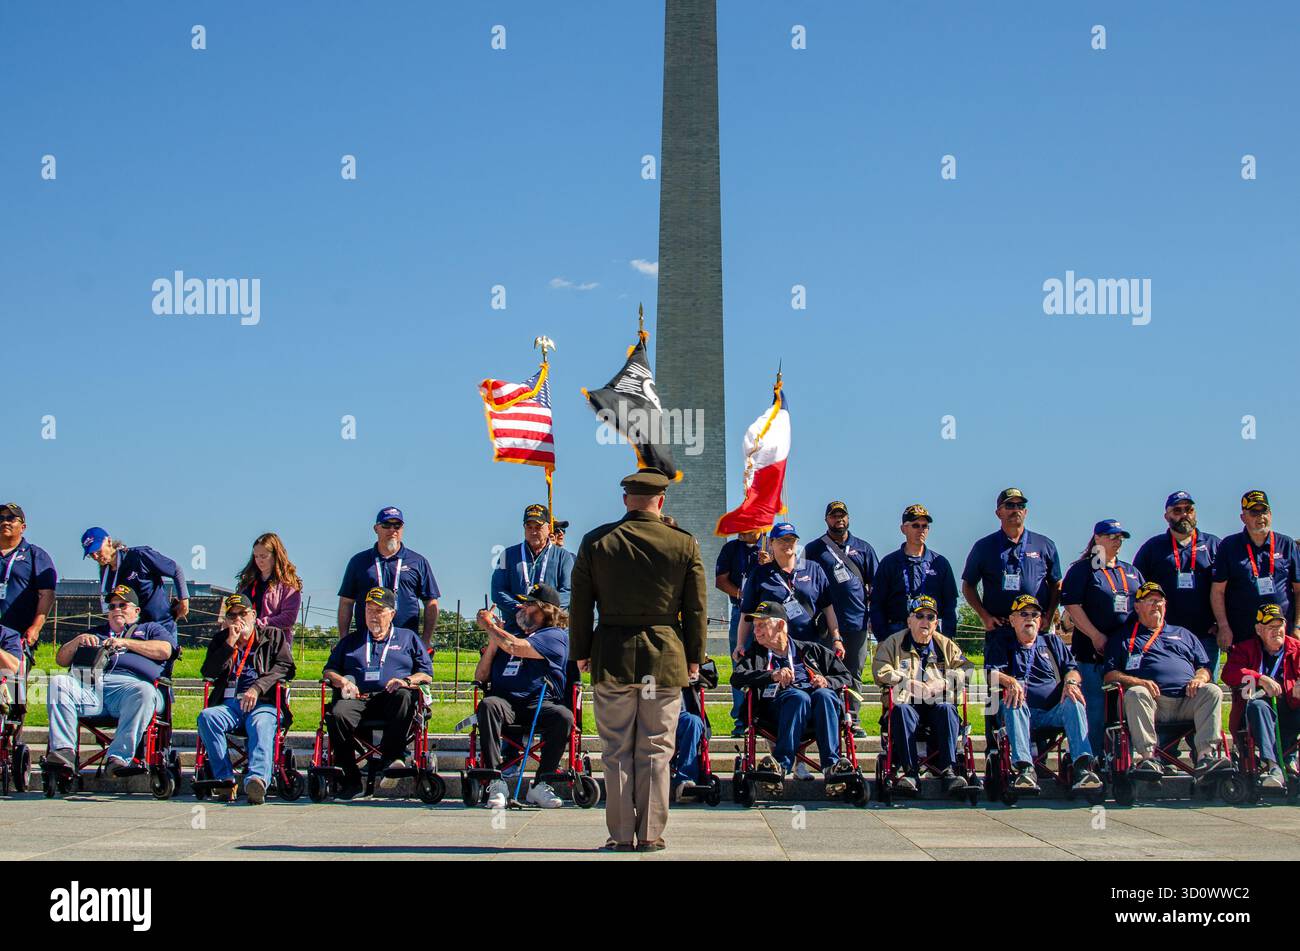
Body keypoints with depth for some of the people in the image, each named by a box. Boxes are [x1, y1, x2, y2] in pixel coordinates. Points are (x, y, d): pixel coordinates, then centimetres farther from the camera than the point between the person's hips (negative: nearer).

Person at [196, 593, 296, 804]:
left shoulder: (273, 636, 19)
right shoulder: (220, 641, 25)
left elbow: (286, 667, 4)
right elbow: (208, 672, 9)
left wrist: (257, 688, -11)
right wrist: (231, 642, 1)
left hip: (263, 703, -2)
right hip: (229, 703, 2)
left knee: (262, 725, -37)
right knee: (206, 716, -32)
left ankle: (258, 778, -62)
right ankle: (225, 778, -35)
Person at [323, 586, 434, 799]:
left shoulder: (408, 638, 27)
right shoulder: (350, 641, 33)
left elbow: (427, 675, 18)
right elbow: (329, 670, 25)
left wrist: (406, 681, -3)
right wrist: (341, 681, 2)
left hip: (390, 697, -1)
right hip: (358, 698, 1)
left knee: (403, 696, -39)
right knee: (337, 714, -34)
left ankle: (390, 758, -42)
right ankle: (351, 778, -29)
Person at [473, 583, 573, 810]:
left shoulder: (555, 636, 7)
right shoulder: (508, 635, 26)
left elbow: (516, 647, -11)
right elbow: (480, 677, 20)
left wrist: (489, 626, 4)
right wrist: (493, 640, 9)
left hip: (539, 705, -3)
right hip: (505, 703, 3)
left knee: (564, 717, -34)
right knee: (488, 705, -32)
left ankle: (540, 784, -21)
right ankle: (496, 783, -32)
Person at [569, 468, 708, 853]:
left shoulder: (595, 542, 0)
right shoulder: (684, 543, -2)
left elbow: (580, 605, 4)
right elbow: (696, 607, 2)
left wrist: (580, 652, 12)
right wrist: (694, 657, 11)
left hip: (612, 657, 0)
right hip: (666, 659, 0)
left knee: (617, 751, 6)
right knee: (655, 750, 6)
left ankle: (621, 835, 8)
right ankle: (650, 834, 7)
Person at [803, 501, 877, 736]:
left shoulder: (863, 549, 15)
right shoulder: (814, 549, 9)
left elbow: (875, 584, 16)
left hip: (857, 621, 2)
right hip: (826, 624, -2)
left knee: (854, 673, 3)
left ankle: (852, 719, 7)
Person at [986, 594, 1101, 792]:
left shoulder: (1052, 642, 27)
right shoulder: (1002, 643, 20)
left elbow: (1071, 669, 17)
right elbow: (991, 674, 4)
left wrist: (1070, 681, -8)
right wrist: (1010, 681, -18)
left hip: (1053, 712, 2)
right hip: (1021, 711, -2)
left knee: (1073, 703, -30)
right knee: (1013, 702, -36)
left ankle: (1082, 766, -46)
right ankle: (1025, 768, -50)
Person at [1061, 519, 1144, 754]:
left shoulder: (1132, 573, 21)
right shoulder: (1082, 570, 4)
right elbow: (1072, 606, -6)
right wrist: (1096, 636, -14)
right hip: (1094, 653, -5)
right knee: (1096, 709, -7)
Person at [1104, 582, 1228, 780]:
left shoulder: (1183, 634, 33)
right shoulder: (1124, 637, 24)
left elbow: (1205, 667, 26)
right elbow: (1110, 674, 12)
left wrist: (1199, 678, 1)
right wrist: (1137, 681, -8)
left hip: (1187, 699, 3)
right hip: (1152, 698, -2)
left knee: (1212, 691, -26)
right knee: (1135, 694, -36)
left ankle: (1206, 756, -38)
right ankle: (1146, 757, -45)